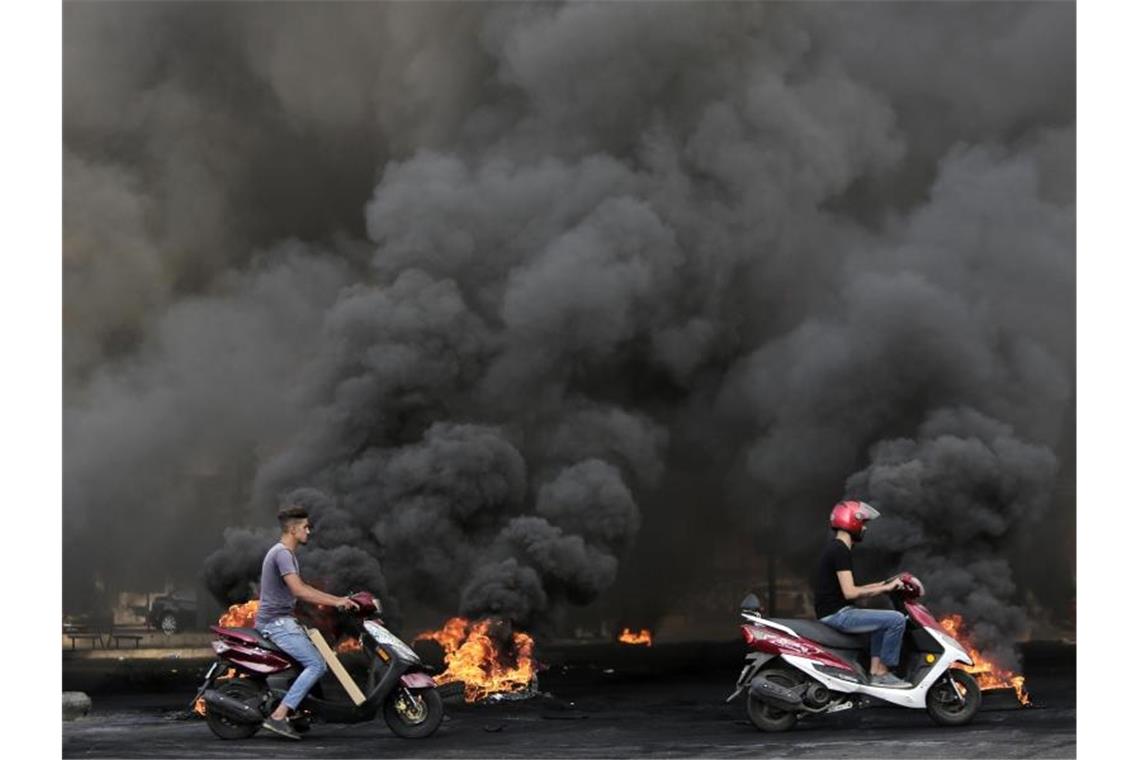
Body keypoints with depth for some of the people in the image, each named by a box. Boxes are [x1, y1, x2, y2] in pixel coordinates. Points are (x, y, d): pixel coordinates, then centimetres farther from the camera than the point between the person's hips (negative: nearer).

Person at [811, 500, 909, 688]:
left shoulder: (835, 548, 18)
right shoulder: (840, 551, -14)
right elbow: (850, 593, -21)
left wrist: (880, 586, 13)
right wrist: (884, 588, -13)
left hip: (834, 613, 11)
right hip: (837, 614, -11)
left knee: (883, 620, 26)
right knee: (897, 620, -14)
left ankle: (875, 671, 14)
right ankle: (883, 673, -7)